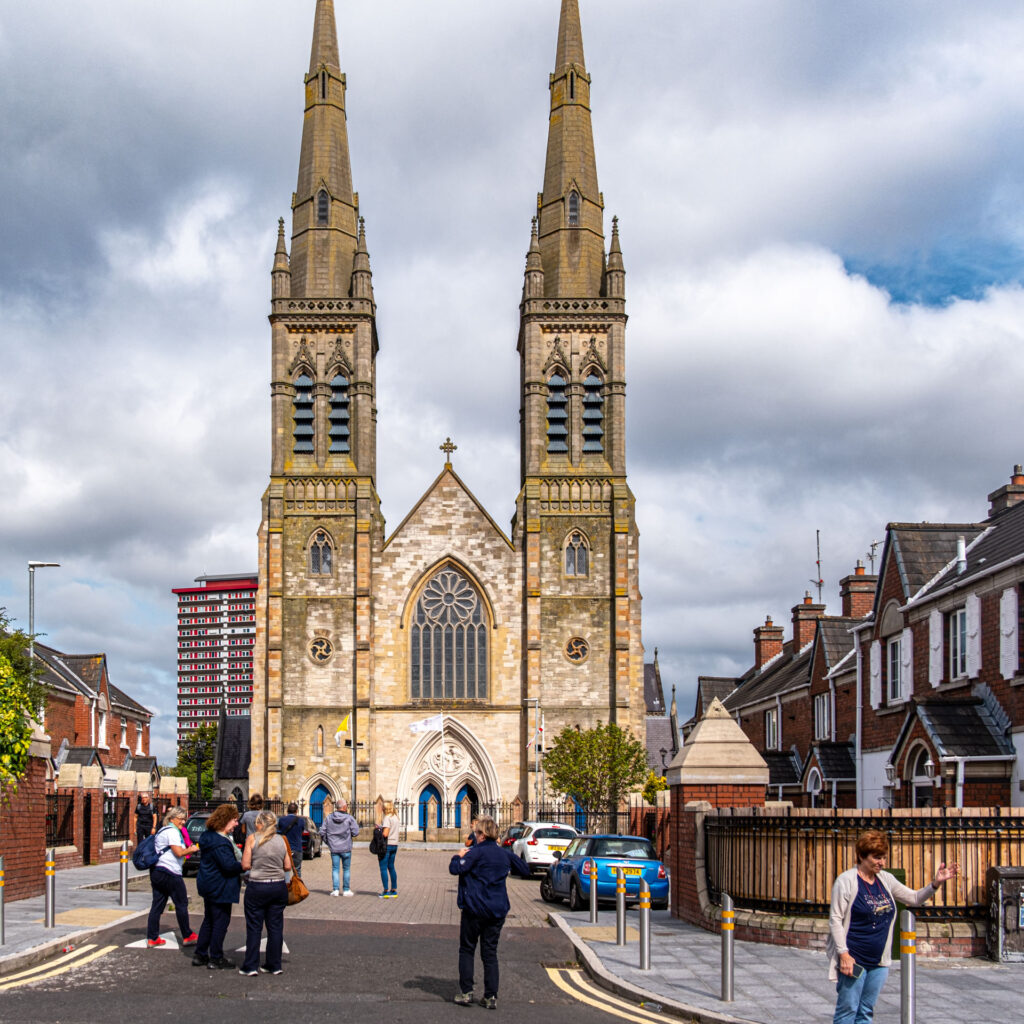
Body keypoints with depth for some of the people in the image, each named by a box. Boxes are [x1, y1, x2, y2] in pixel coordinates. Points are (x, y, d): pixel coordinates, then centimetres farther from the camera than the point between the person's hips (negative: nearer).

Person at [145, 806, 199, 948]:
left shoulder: (163, 830, 21)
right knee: (181, 904, 2)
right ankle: (187, 936, 9)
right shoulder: (172, 831, -11)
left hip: (156, 871, 9)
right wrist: (191, 850, -2)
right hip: (169, 873, -9)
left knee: (157, 905, 8)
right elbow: (179, 852, -18)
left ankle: (152, 938, 6)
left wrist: (187, 850, 18)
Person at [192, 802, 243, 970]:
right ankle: (215, 959, 7)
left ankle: (200, 956, 25)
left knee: (209, 921, 19)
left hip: (209, 885, 11)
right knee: (221, 922, 0)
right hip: (220, 888, -11)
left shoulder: (208, 836, 9)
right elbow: (229, 865, -29)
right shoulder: (220, 843, -24)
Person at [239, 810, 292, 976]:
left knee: (254, 928, 5)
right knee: (275, 927, 10)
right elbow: (288, 866, 5)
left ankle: (250, 966, 7)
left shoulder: (253, 839, -6)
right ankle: (274, 965, 15)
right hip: (279, 887, 3)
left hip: (257, 887, -3)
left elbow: (245, 865, -7)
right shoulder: (281, 840, 4)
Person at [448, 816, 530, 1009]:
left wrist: (459, 856, -2)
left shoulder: (476, 852, -12)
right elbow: (525, 871, 19)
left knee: (467, 950, 9)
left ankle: (466, 992, 4)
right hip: (497, 910, 5)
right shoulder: (505, 854, 6)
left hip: (474, 908, -5)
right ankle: (491, 997, 4)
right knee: (490, 953, 9)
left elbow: (455, 869, -21)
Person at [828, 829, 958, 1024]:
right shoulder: (847, 880, -9)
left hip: (879, 961, 6)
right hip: (853, 960, -6)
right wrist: (843, 953, -17)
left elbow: (914, 898, 15)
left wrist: (936, 883, -2)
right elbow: (835, 919, -11)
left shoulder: (885, 879, 10)